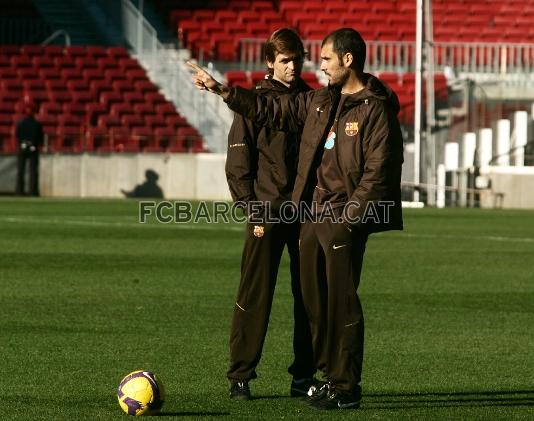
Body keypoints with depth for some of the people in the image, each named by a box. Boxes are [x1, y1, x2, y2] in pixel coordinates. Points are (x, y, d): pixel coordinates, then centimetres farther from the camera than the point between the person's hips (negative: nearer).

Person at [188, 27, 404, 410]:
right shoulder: (321, 102, 14)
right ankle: (331, 375, 20)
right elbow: (271, 111, 22)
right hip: (313, 216, 8)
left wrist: (348, 216, -17)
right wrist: (223, 91, 16)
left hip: (345, 220, -8)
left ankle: (347, 388, -3)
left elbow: (378, 172, -14)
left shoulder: (376, 109, -9)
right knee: (315, 299, 10)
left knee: (342, 302, -8)